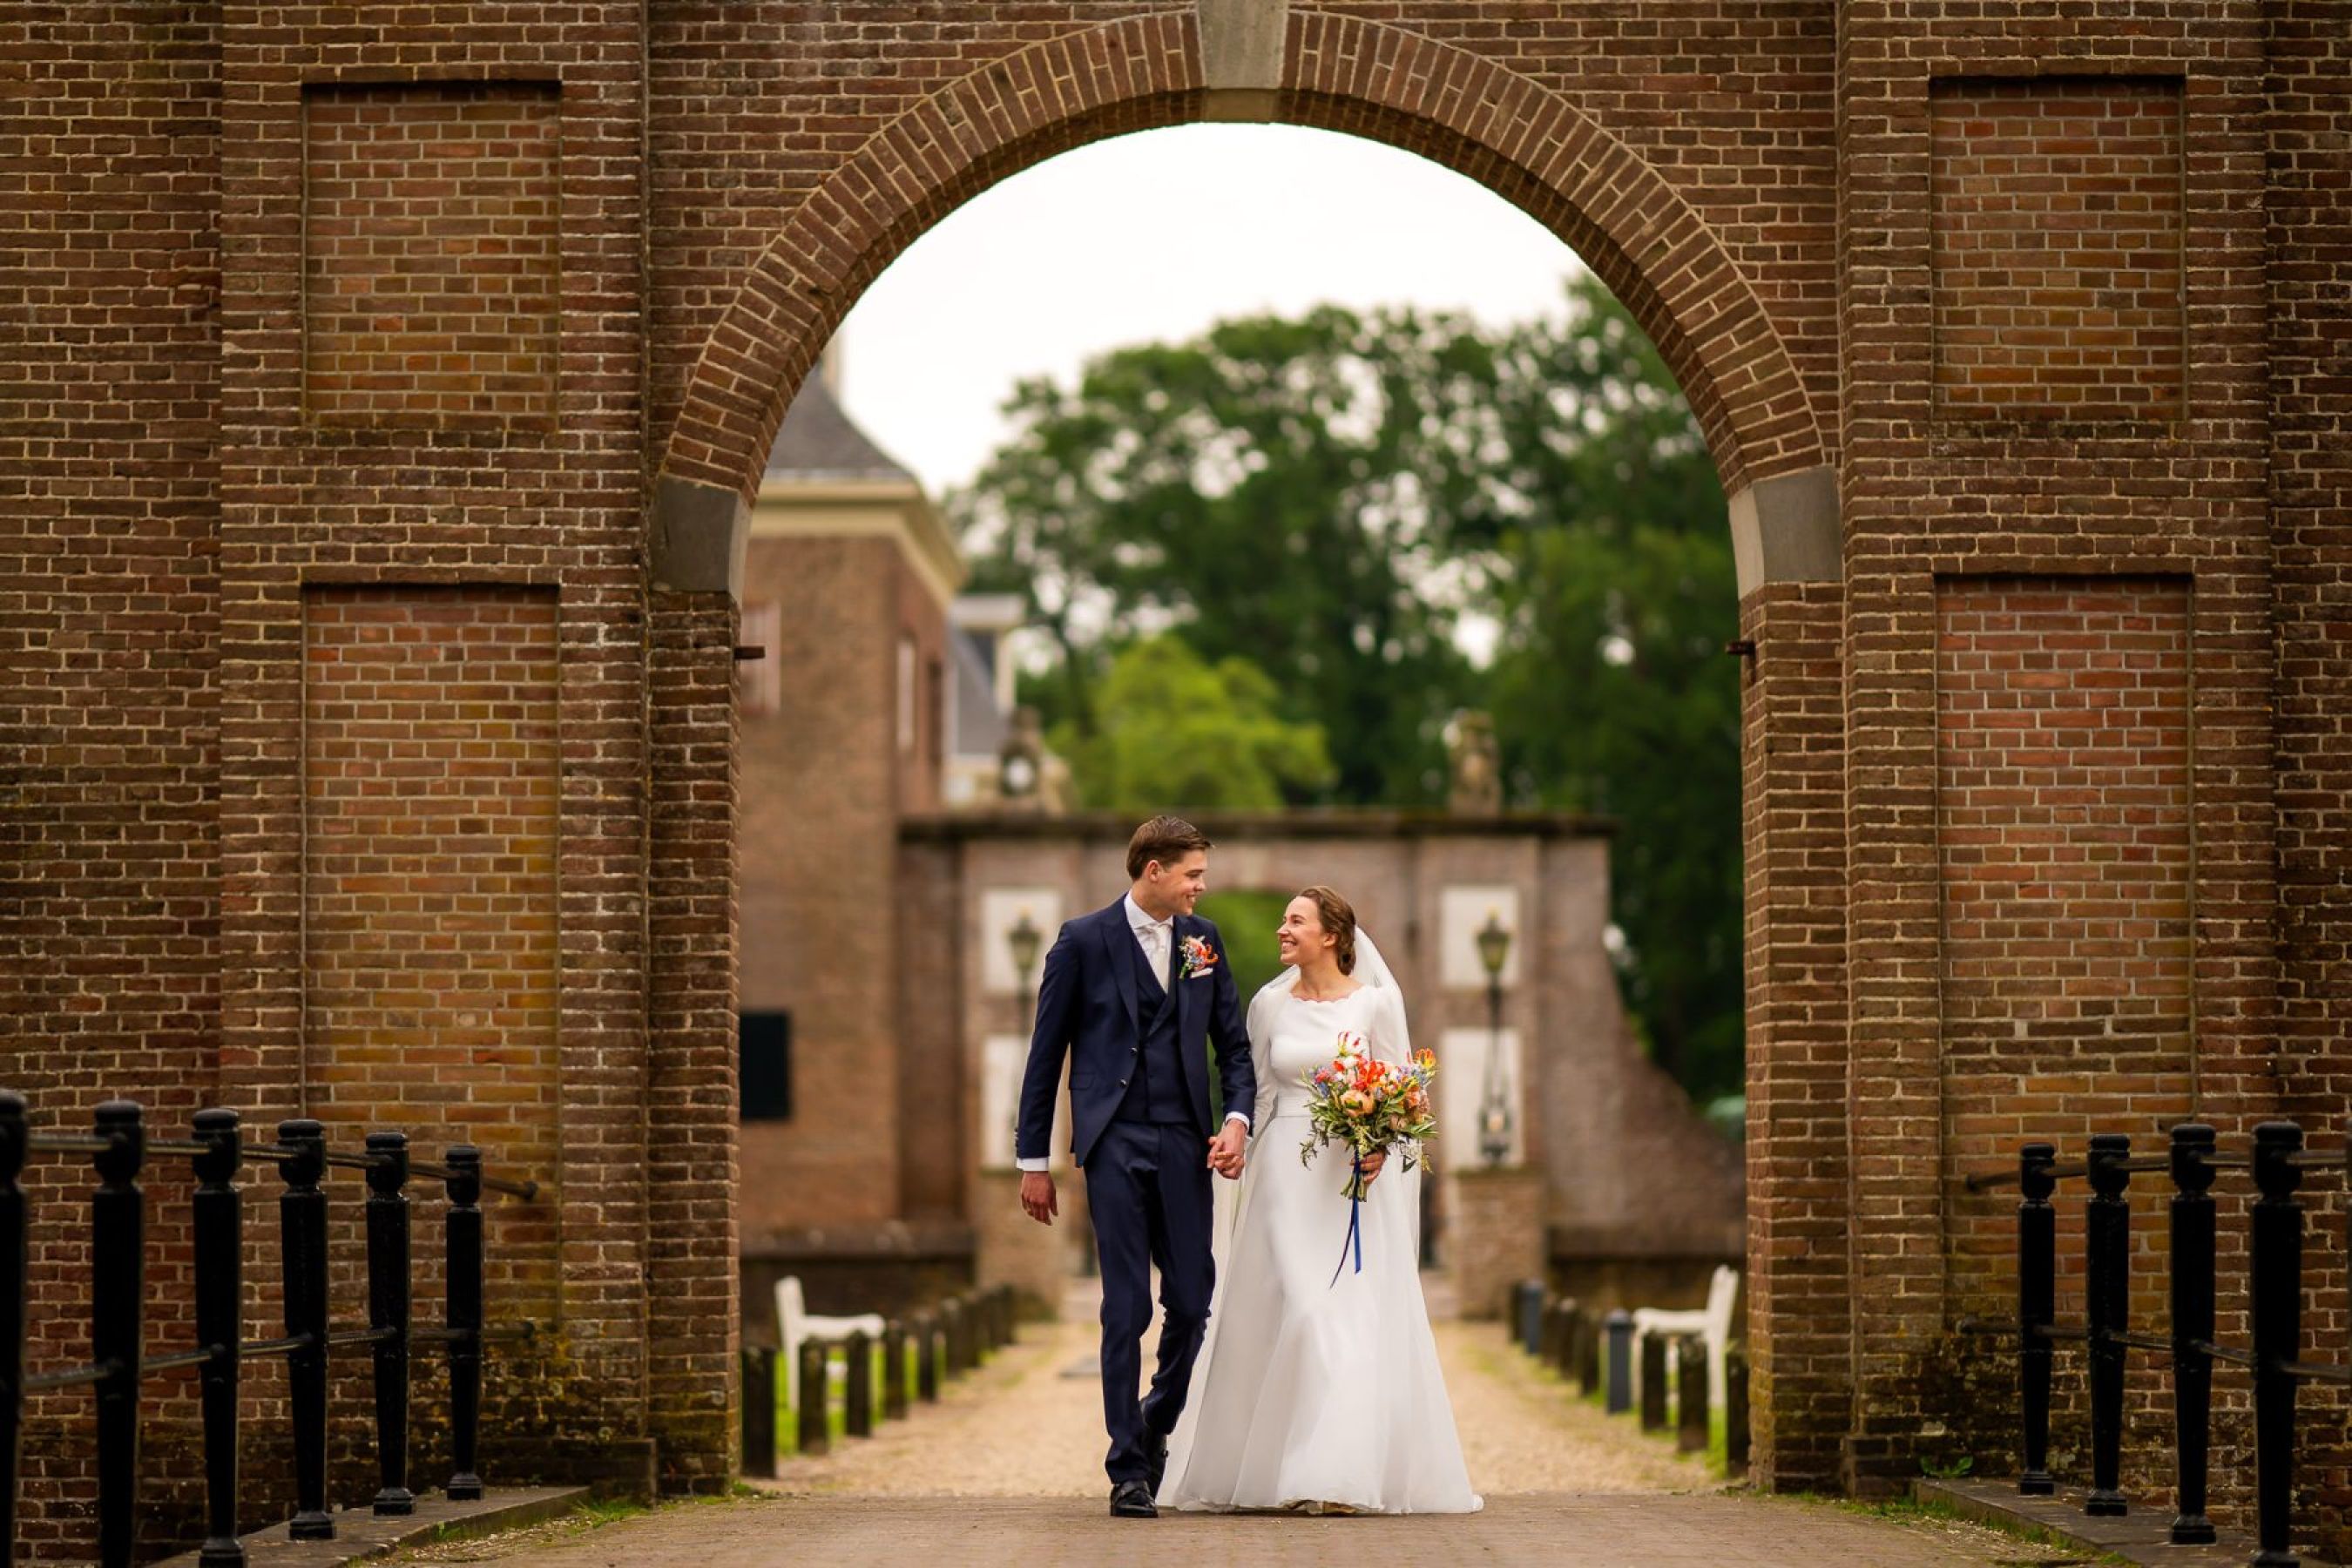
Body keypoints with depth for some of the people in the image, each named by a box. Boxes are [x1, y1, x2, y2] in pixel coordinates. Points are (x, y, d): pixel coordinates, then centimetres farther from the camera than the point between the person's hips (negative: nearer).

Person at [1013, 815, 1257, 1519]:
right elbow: (1045, 1054, 2)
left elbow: (1232, 1043, 15)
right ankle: (1128, 1468, 2)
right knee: (1127, 1309, -5)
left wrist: (1237, 1118, -3)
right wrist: (1033, 1160, 1)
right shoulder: (1084, 941, -1)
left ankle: (1155, 1427, 28)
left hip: (1184, 1144, 4)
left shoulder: (1203, 939, 10)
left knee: (1192, 1303, 2)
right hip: (1114, 1144, -4)